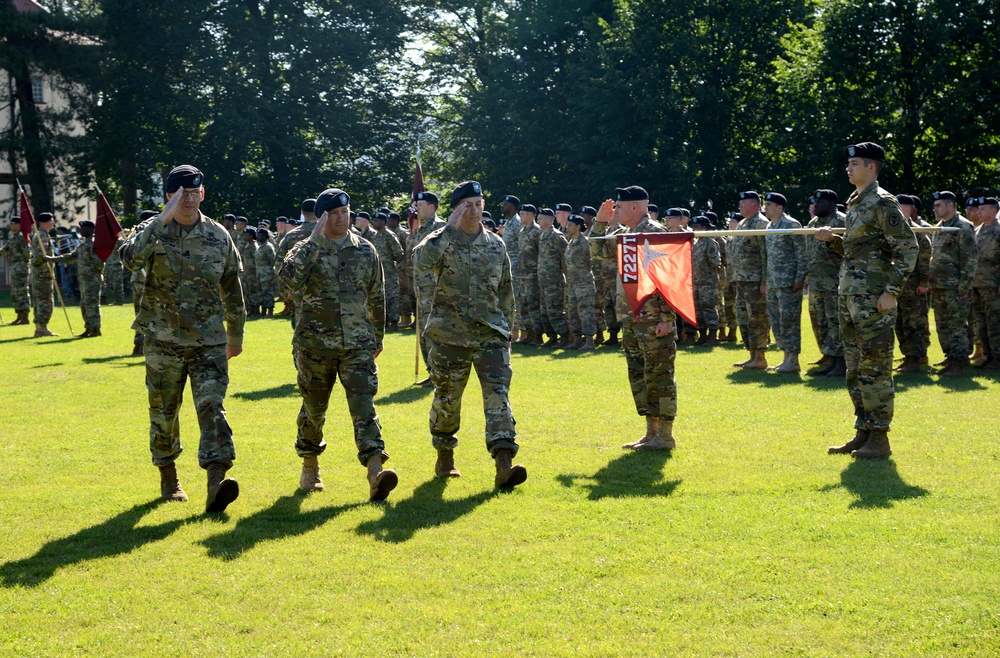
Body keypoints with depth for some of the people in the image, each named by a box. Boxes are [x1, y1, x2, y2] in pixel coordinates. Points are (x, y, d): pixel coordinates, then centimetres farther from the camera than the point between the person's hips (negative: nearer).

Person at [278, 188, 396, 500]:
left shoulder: (366, 250, 8)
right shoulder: (307, 249, -2)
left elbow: (377, 296, 17)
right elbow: (288, 277, -25)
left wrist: (378, 336, 20)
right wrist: (314, 241, -23)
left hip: (358, 345, 1)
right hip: (315, 345, -1)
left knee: (363, 404, -13)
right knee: (314, 408, 12)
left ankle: (375, 473, -23)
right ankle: (310, 467, 32)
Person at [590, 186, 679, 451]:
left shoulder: (654, 233, -12)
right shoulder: (624, 234, 14)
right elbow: (598, 251, 27)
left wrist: (666, 318, -21)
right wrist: (600, 222, 13)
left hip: (653, 319, -9)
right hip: (631, 319, 9)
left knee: (659, 375, -4)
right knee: (638, 376, 13)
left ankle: (665, 435, 0)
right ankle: (651, 432, 21)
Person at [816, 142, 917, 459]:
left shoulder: (882, 203, -11)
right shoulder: (854, 202, 17)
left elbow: (907, 249, -15)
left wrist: (891, 291, -19)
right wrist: (832, 239, 7)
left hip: (873, 299, -9)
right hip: (849, 297, 10)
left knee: (874, 368, -6)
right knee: (855, 370, 12)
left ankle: (879, 439, -1)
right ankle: (863, 433, 19)